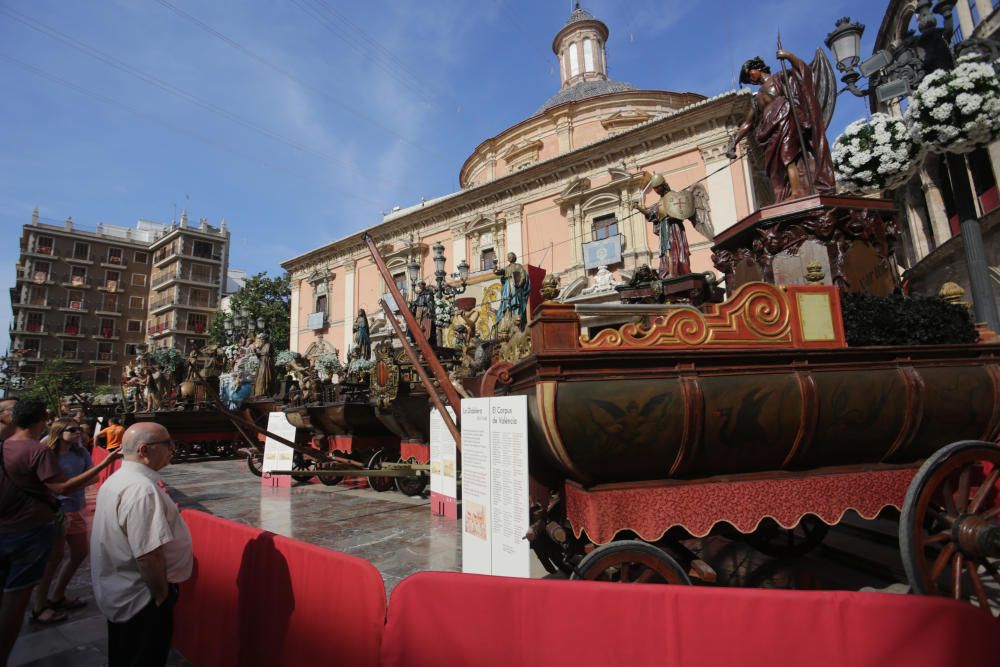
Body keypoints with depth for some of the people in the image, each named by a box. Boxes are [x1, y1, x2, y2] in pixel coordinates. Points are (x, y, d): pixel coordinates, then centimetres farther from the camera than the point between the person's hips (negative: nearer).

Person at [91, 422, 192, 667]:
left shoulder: (117, 480, 5)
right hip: (142, 600, -10)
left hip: (120, 594, 10)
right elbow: (148, 555, -31)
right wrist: (163, 596, -18)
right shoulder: (142, 489, -29)